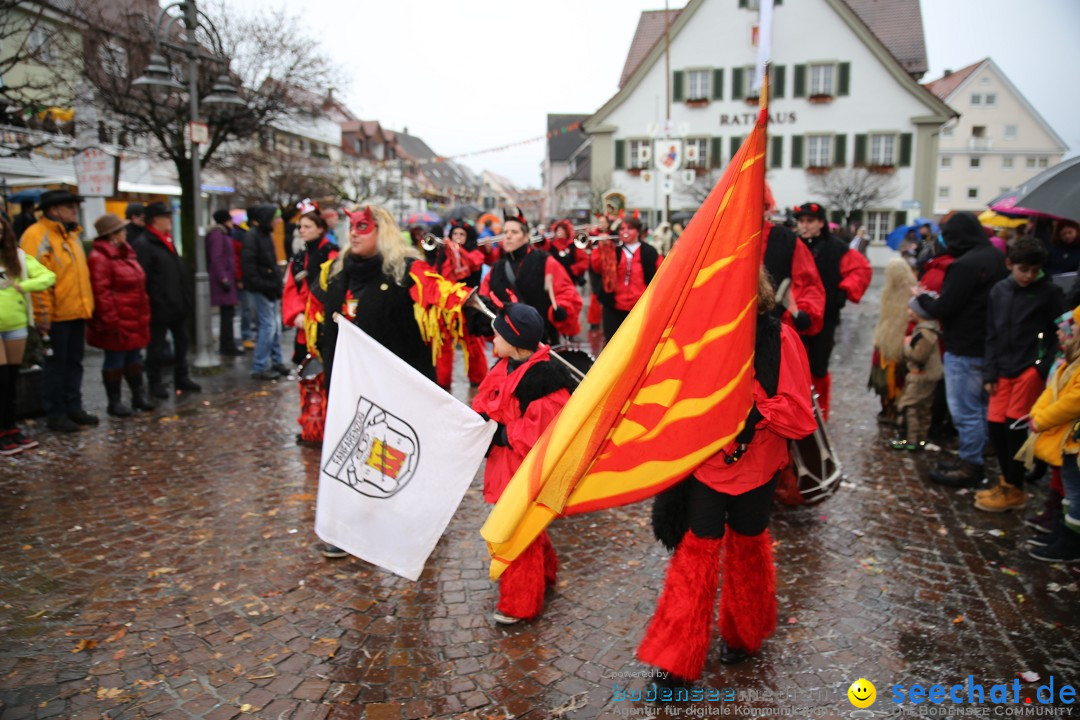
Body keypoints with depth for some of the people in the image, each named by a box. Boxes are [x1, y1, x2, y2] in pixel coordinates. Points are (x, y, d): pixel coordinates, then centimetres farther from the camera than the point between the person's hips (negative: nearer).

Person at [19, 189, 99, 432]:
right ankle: (55, 414, 10)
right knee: (56, 364, 1)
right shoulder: (37, 235, -11)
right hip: (56, 316, -8)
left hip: (76, 313, 8)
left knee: (74, 362, 14)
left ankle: (73, 408, 24)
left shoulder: (72, 234, 17)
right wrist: (43, 314, -20)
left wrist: (87, 306, 17)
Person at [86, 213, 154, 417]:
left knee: (134, 358, 16)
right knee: (115, 360, 1)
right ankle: (114, 402, 12)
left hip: (134, 319, 9)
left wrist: (144, 315, 18)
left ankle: (138, 396, 27)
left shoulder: (125, 252, 15)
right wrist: (111, 321, -22)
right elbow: (101, 292, -20)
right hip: (118, 322, -9)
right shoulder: (100, 257, -14)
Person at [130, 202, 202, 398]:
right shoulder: (143, 245, -13)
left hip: (177, 305, 9)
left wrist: (187, 299, 15)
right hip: (159, 308, -9)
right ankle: (155, 383, 14)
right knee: (156, 347, 3)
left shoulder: (166, 241, 16)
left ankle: (182, 378, 26)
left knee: (181, 342, 15)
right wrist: (150, 304, -22)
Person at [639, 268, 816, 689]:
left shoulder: (778, 339, -15)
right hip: (703, 467, 1)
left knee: (747, 551, 19)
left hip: (755, 469, -1)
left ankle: (744, 634, 44)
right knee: (694, 556, 6)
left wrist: (747, 396, -27)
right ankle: (677, 657, 20)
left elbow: (801, 417, -17)